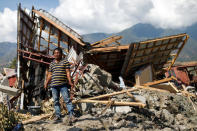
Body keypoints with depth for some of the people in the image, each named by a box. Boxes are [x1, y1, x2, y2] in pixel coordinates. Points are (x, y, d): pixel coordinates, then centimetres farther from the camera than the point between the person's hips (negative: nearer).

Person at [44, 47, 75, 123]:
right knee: (56, 101, 7)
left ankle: (71, 115, -11)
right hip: (54, 85, 5)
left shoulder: (65, 62, 5)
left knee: (67, 99, -9)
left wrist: (70, 81, -11)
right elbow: (49, 75, 20)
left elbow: (68, 72, -1)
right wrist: (46, 83, 14)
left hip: (63, 84, -4)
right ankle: (58, 115, 14)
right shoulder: (52, 64, 17)